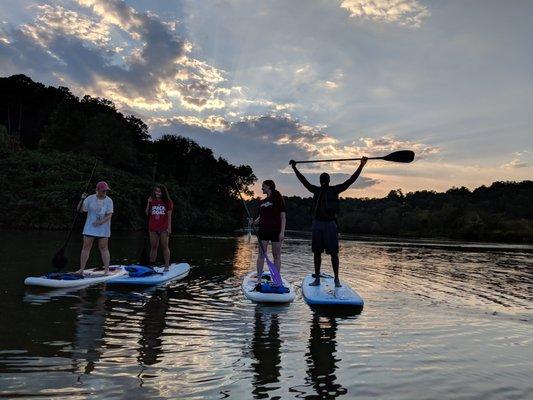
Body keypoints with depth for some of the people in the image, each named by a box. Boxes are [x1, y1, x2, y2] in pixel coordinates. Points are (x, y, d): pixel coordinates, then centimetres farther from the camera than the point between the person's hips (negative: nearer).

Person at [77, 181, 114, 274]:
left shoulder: (109, 201, -4)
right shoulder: (90, 199, 0)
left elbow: (109, 215, -9)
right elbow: (80, 209, -3)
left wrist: (100, 222, -23)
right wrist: (82, 199, -19)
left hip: (103, 229, -1)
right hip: (89, 228, 2)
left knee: (103, 248, 2)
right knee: (86, 247, 3)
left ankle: (107, 269, 7)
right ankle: (81, 269, 12)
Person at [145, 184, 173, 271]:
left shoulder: (168, 202, 1)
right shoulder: (152, 201, 10)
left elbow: (169, 216, -1)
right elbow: (147, 213, 7)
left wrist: (169, 227, -7)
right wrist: (148, 203, -3)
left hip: (164, 228, -3)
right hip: (153, 228, 3)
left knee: (165, 247, -1)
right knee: (153, 247, 8)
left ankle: (166, 266, 4)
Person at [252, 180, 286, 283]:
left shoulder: (278, 199, -2)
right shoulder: (262, 202, 15)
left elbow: (283, 217, -6)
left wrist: (282, 232, -13)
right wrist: (253, 222, -2)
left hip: (276, 231, -5)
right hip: (263, 230, 5)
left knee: (276, 255, 2)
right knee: (261, 254, 3)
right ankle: (259, 278, 8)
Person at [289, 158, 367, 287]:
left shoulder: (335, 190, 3)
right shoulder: (316, 190, 12)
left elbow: (350, 180, -2)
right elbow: (303, 180, 17)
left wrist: (361, 166, -8)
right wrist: (294, 168, 19)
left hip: (330, 224, -3)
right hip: (317, 223, 3)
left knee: (333, 253, -2)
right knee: (317, 252, 7)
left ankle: (336, 279, 6)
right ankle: (317, 279, 15)